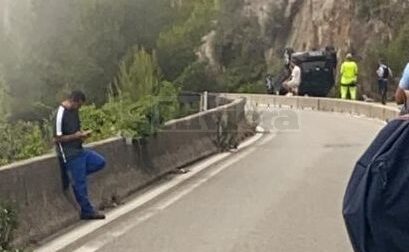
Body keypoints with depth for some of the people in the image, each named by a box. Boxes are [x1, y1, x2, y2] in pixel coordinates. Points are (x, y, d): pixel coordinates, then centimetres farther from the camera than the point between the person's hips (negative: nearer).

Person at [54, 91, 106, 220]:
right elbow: (57, 139, -20)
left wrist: (82, 134, 0)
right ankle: (87, 211, 10)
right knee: (79, 184, -1)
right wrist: (75, 136, -19)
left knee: (100, 162, 10)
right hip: (70, 155, -9)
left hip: (79, 150, 9)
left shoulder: (74, 111, 6)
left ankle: (75, 174, 10)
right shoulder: (60, 115, -20)